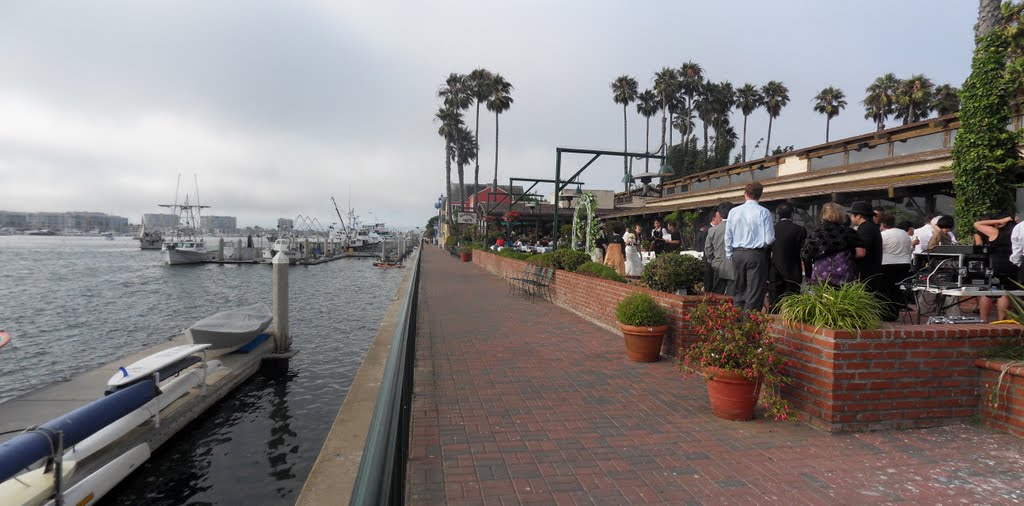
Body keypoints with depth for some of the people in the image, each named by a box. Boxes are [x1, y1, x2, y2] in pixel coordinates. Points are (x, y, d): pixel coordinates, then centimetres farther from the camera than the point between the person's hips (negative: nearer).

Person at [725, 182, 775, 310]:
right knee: (754, 292, 3)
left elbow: (728, 237, 5)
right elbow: (769, 239, -9)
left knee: (739, 290, 15)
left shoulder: (733, 211, 1)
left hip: (737, 254, 4)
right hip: (756, 254, -3)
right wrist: (762, 244, 13)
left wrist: (730, 256, 15)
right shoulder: (763, 212, -8)